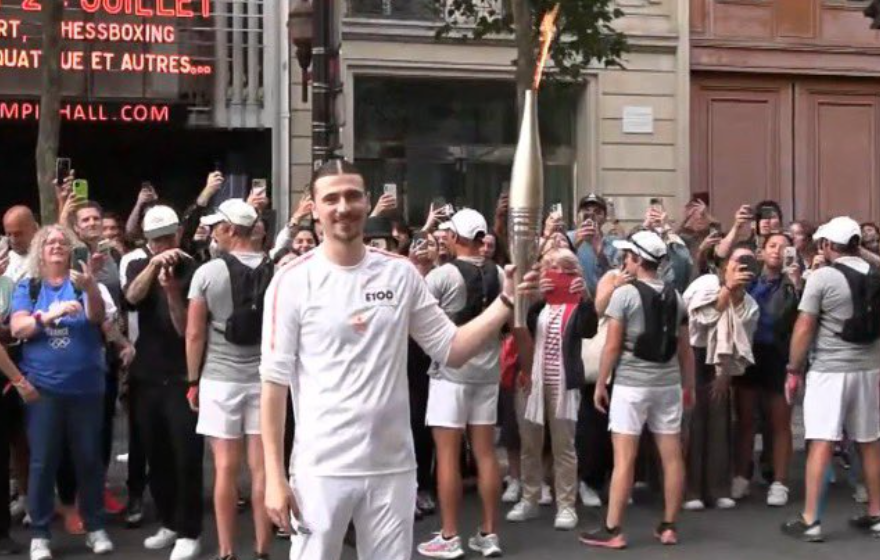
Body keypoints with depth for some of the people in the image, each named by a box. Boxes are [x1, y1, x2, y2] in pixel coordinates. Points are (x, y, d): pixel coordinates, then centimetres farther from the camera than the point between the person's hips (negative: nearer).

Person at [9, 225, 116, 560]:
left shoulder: (84, 283, 2)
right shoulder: (27, 287, 6)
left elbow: (98, 316, -16)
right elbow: (17, 329, -5)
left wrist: (90, 288, -36)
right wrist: (50, 314, -22)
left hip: (86, 386, 0)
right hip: (43, 386, 0)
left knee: (89, 458, 8)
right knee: (42, 461, 3)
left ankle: (95, 526, 19)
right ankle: (39, 533, 11)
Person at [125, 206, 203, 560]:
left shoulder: (193, 272, -7)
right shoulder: (138, 267, 7)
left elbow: (186, 329, -10)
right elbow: (132, 296, -15)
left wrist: (172, 291, -25)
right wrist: (153, 263, -31)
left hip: (183, 378, -4)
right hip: (147, 377, 5)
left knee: (187, 457, -4)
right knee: (156, 456, 13)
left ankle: (189, 531, 5)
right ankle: (169, 523, 26)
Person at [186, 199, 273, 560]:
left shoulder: (208, 273, -7)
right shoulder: (274, 271, -1)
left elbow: (195, 334, -5)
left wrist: (193, 380, 6)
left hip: (220, 379, -2)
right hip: (264, 378, 2)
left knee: (226, 468, 2)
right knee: (261, 468, 5)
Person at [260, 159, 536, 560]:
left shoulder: (401, 274, 3)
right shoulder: (293, 281, -6)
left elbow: (452, 351, 5)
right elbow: (275, 381, -6)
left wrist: (506, 301, -10)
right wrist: (274, 475, -9)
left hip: (393, 465, 3)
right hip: (322, 468, -3)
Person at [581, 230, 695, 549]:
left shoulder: (625, 293, -8)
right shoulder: (674, 297, 9)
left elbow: (612, 346, -10)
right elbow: (685, 349, 12)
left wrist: (600, 384, -2)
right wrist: (688, 385, 20)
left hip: (631, 384, -5)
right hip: (668, 384, 5)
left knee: (624, 459, -5)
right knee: (672, 456, 7)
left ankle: (612, 531, -2)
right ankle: (669, 527, 14)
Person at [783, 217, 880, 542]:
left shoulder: (822, 277, -10)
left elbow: (804, 329, -11)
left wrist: (794, 370, -2)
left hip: (829, 371, -6)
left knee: (821, 445, -5)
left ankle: (810, 520, -4)